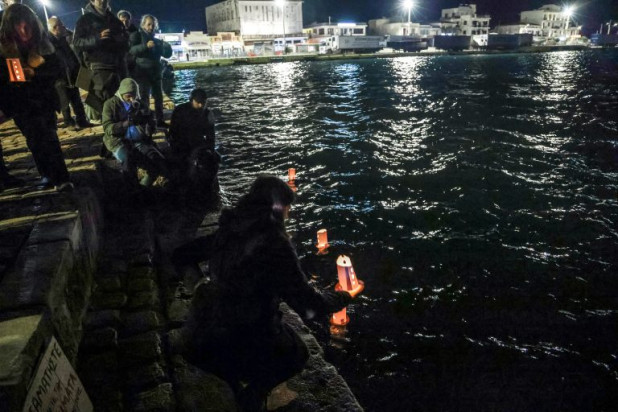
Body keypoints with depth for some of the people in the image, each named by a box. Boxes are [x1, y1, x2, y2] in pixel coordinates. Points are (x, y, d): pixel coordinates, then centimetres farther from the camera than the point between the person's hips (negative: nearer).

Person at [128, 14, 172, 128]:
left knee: (158, 96, 8)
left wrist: (165, 47, -5)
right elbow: (132, 50, -15)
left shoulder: (155, 39, 19)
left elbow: (167, 54, 18)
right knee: (144, 97, -13)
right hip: (142, 72, -6)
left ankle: (160, 120, 15)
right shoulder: (137, 35, 1)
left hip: (155, 72, 6)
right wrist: (146, 46, -30)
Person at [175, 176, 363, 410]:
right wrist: (346, 296, 1)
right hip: (244, 349, -6)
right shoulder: (274, 243, -21)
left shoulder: (228, 230, -2)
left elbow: (180, 257, 11)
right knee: (297, 354, 24)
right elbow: (309, 306, -18)